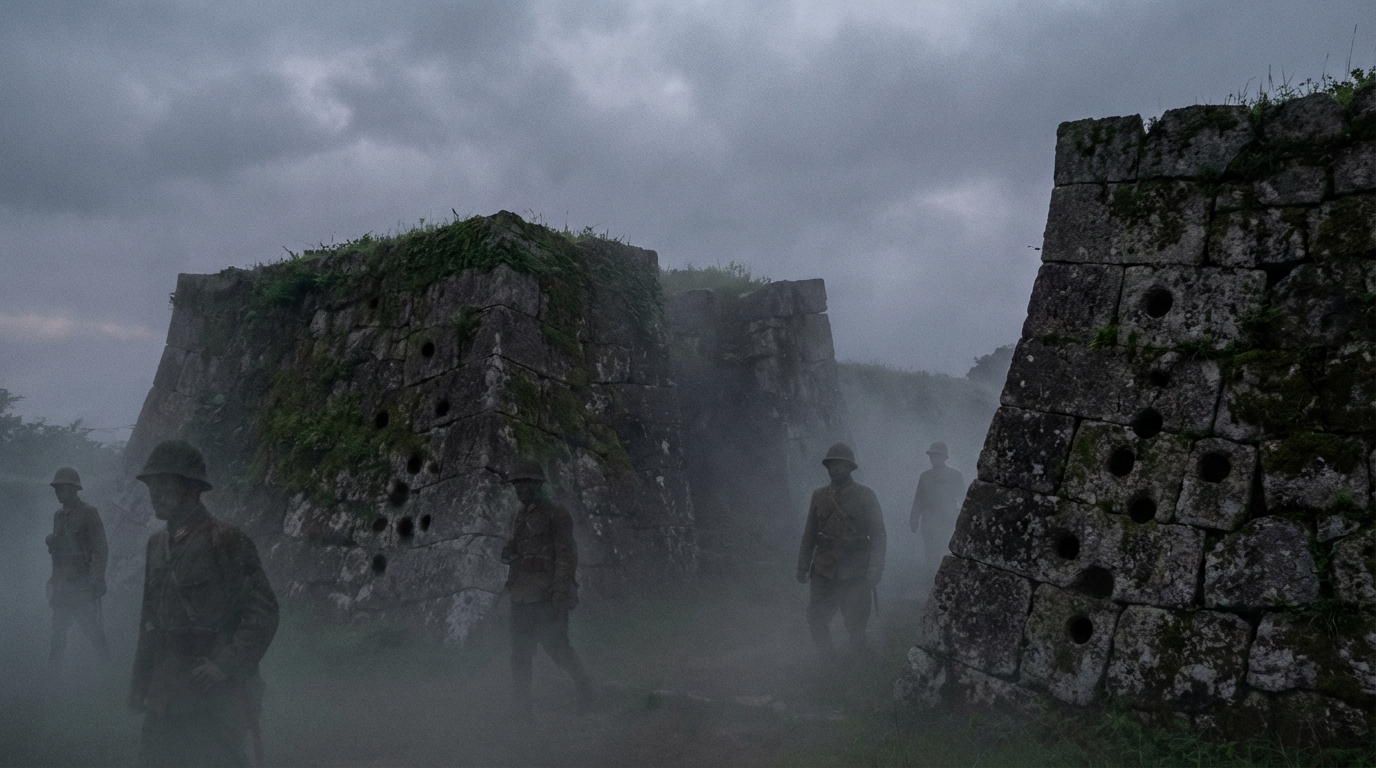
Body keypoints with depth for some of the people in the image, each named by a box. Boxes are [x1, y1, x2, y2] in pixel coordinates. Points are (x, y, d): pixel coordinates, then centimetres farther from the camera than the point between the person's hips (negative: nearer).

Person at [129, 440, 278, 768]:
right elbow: (150, 618, 19)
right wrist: (140, 680, 17)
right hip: (167, 693, 7)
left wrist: (225, 666, -19)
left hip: (217, 694, -7)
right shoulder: (157, 543, 11)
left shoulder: (226, 541, -12)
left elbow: (263, 614, -14)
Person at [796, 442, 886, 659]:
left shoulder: (865, 496, -1)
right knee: (815, 619, 2)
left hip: (855, 574, -3)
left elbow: (878, 535, -3)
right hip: (823, 572, 3)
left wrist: (875, 569, -12)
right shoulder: (819, 496, 8)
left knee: (856, 625, 3)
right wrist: (803, 566, 10)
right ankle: (827, 660, 23)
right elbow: (809, 534, 13)